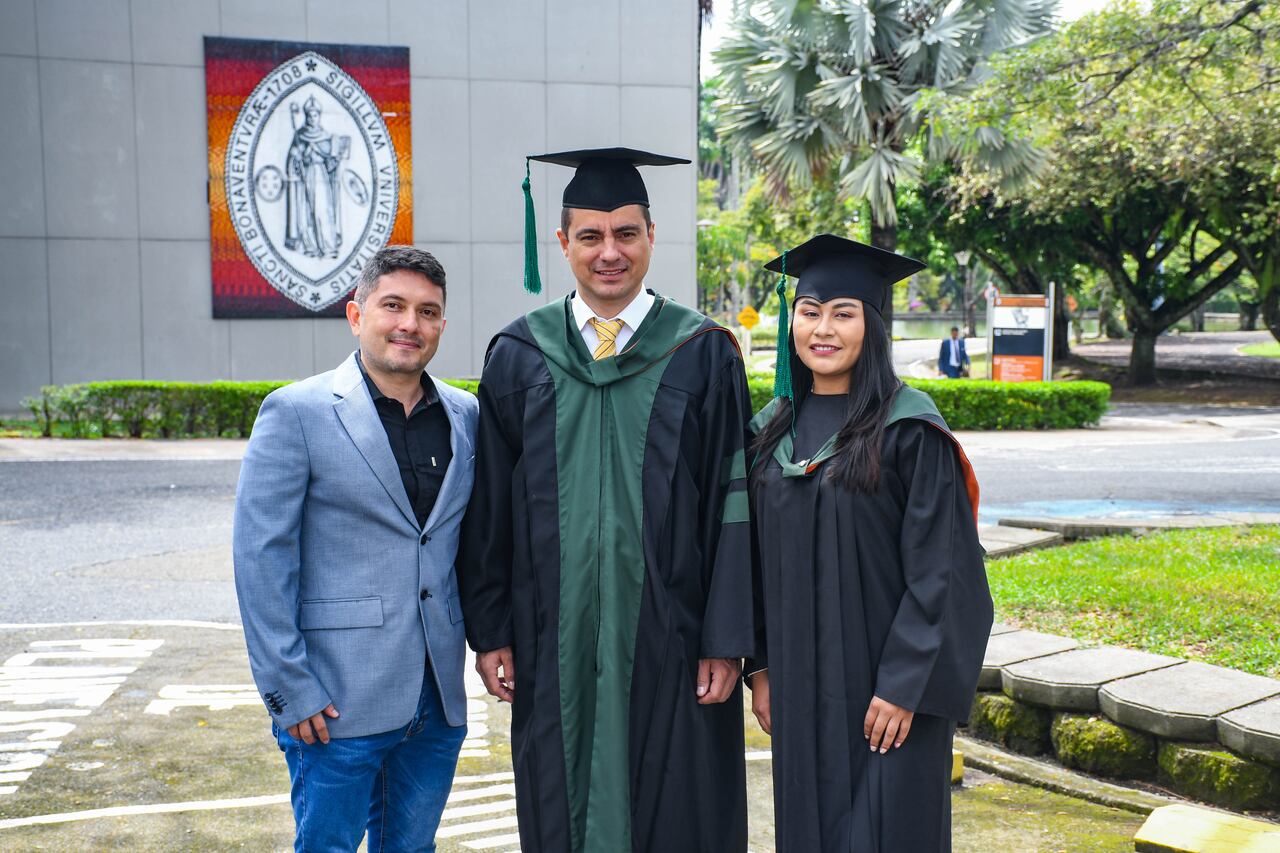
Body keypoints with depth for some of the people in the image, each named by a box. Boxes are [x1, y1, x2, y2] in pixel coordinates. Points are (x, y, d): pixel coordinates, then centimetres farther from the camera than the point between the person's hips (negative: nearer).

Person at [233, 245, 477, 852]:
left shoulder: (465, 415, 8)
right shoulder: (296, 412, -7)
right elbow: (261, 557, -9)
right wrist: (288, 688, -12)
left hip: (440, 698, 5)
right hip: (337, 702, -4)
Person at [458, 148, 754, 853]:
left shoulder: (704, 354, -1)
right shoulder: (518, 356, 4)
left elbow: (733, 504, -3)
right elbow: (489, 506, 6)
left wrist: (727, 642, -7)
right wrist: (489, 631, 3)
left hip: (670, 646, -1)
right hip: (554, 647, 2)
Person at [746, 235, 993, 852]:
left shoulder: (908, 427, -11)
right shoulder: (774, 428, 7)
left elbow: (935, 566, -13)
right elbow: (761, 559, 11)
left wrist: (902, 685, -16)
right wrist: (761, 666, 7)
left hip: (887, 684, -5)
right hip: (801, 683, 5)